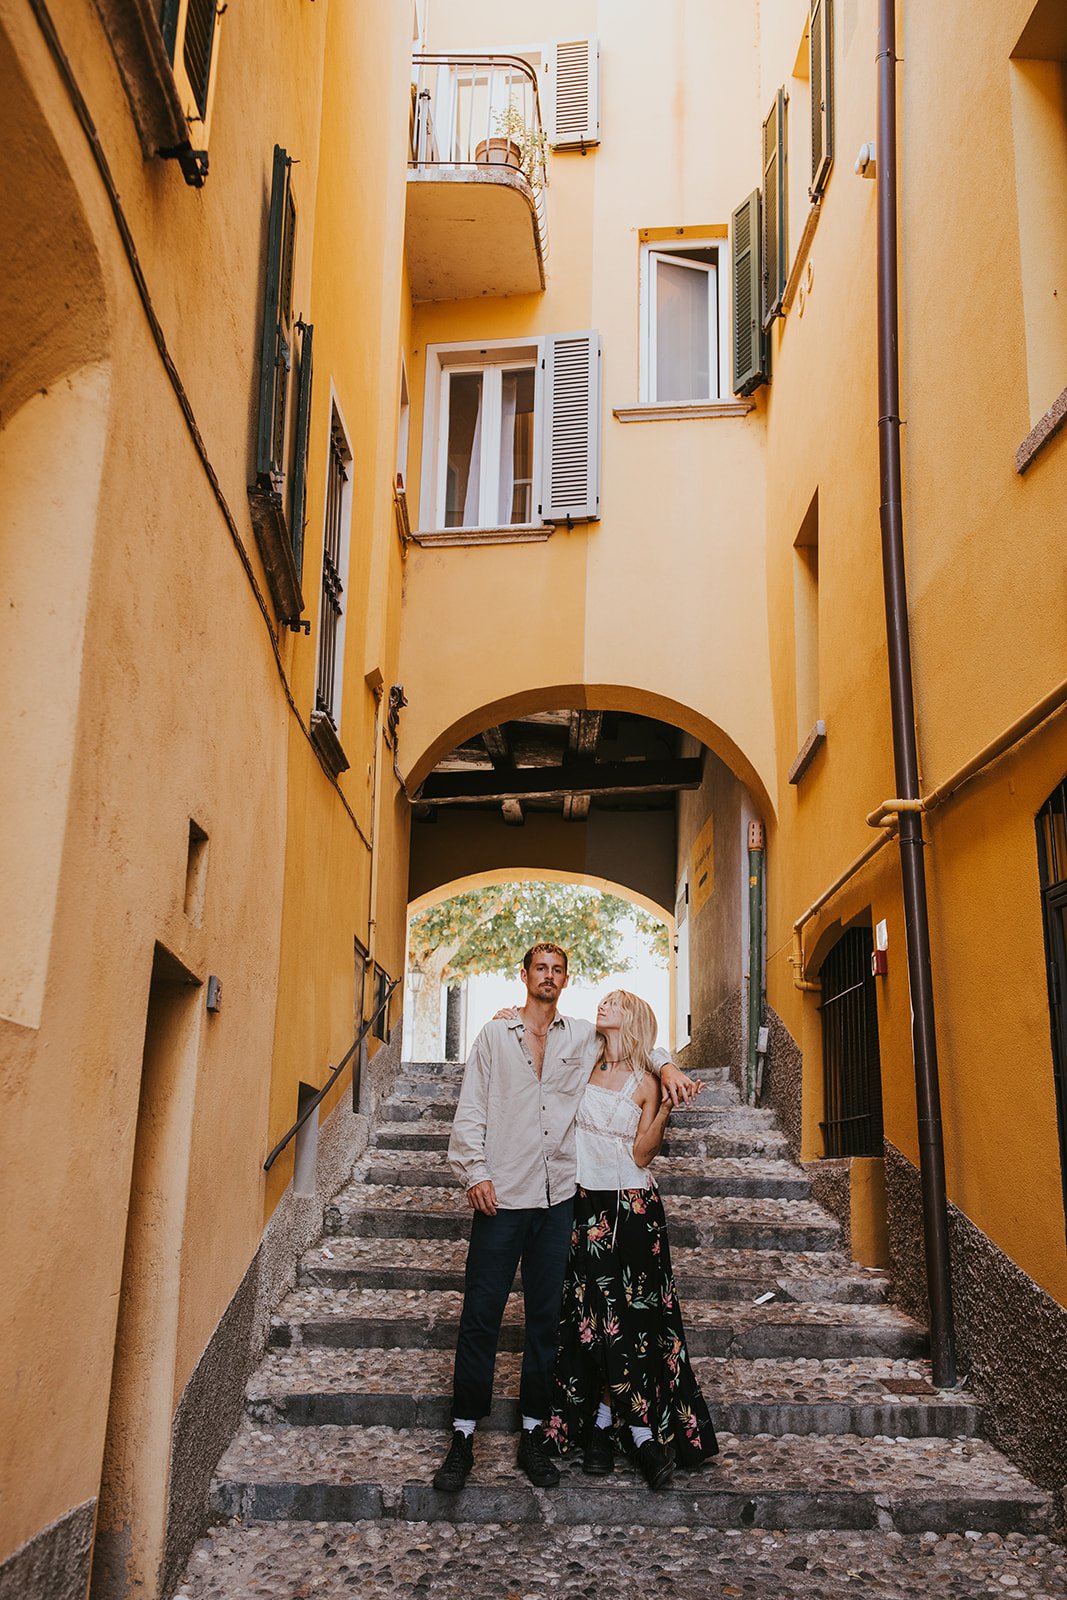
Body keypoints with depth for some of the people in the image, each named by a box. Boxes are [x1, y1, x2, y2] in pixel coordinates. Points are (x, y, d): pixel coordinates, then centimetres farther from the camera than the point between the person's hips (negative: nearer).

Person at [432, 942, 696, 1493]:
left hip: (559, 1197, 2)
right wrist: (474, 1172, -7)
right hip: (502, 1196, -2)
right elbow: (470, 1110, 4)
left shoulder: (584, 1036, 12)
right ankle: (463, 1437, 8)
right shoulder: (494, 1035, 7)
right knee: (480, 1316, -2)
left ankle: (533, 1434, 18)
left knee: (547, 1317, 7)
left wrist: (665, 1066, 7)